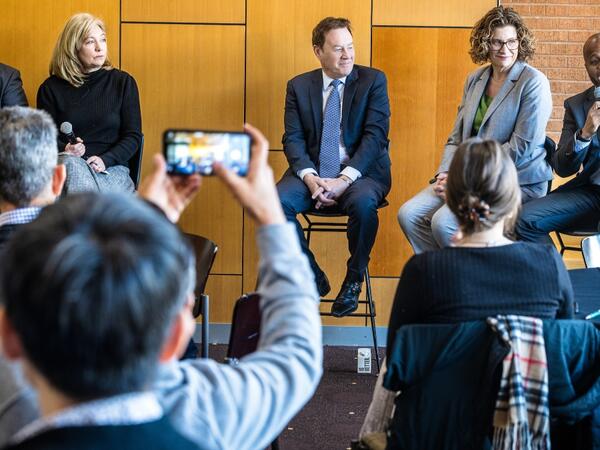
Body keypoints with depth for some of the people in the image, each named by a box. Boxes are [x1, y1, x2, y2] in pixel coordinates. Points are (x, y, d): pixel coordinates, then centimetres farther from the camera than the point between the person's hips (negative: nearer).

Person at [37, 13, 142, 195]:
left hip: (111, 168, -1)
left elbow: (133, 136, 6)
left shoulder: (123, 82, 11)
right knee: (71, 163, -36)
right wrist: (64, 149, -15)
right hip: (63, 165, 1)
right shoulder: (51, 88, 12)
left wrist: (105, 160, -12)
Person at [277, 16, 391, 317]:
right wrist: (310, 177, -18)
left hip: (360, 171, -2)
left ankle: (354, 279, -10)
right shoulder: (299, 86, 9)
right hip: (312, 171, 2)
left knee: (363, 203, -36)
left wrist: (345, 179, -20)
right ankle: (313, 278, -7)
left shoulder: (373, 81, 2)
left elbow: (375, 135, -7)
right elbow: (293, 139, 2)